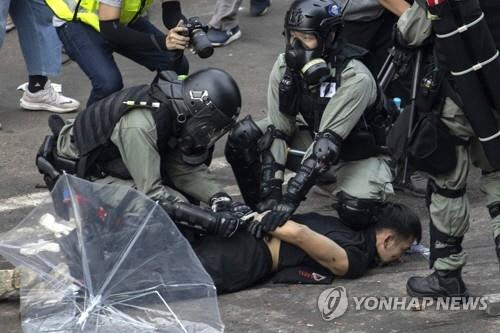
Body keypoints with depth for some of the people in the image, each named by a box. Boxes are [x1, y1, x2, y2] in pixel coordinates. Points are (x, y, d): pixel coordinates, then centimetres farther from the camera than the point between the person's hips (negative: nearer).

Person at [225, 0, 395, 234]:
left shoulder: (355, 79, -32)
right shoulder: (285, 67, -16)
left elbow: (327, 144, -37)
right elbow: (277, 132, -17)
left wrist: (290, 199, -42)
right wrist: (270, 193, -27)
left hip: (356, 153, -5)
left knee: (355, 210, -34)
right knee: (243, 137, -16)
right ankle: (259, 214, 1)